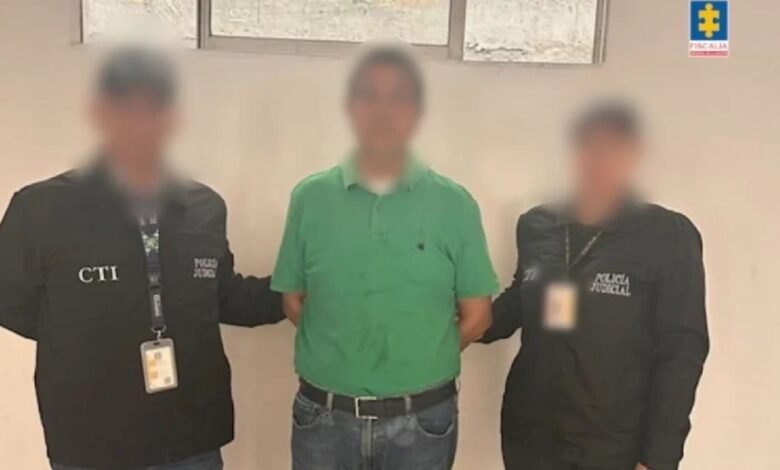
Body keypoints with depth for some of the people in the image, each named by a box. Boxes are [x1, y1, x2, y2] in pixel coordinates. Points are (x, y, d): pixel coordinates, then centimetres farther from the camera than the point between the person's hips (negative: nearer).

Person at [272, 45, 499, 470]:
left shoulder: (454, 204, -5)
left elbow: (476, 315, 1)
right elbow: (293, 301, 6)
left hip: (422, 421, 0)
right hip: (324, 417, 1)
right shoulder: (310, 197, -2)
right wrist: (339, 356, 2)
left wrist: (419, 363, 3)